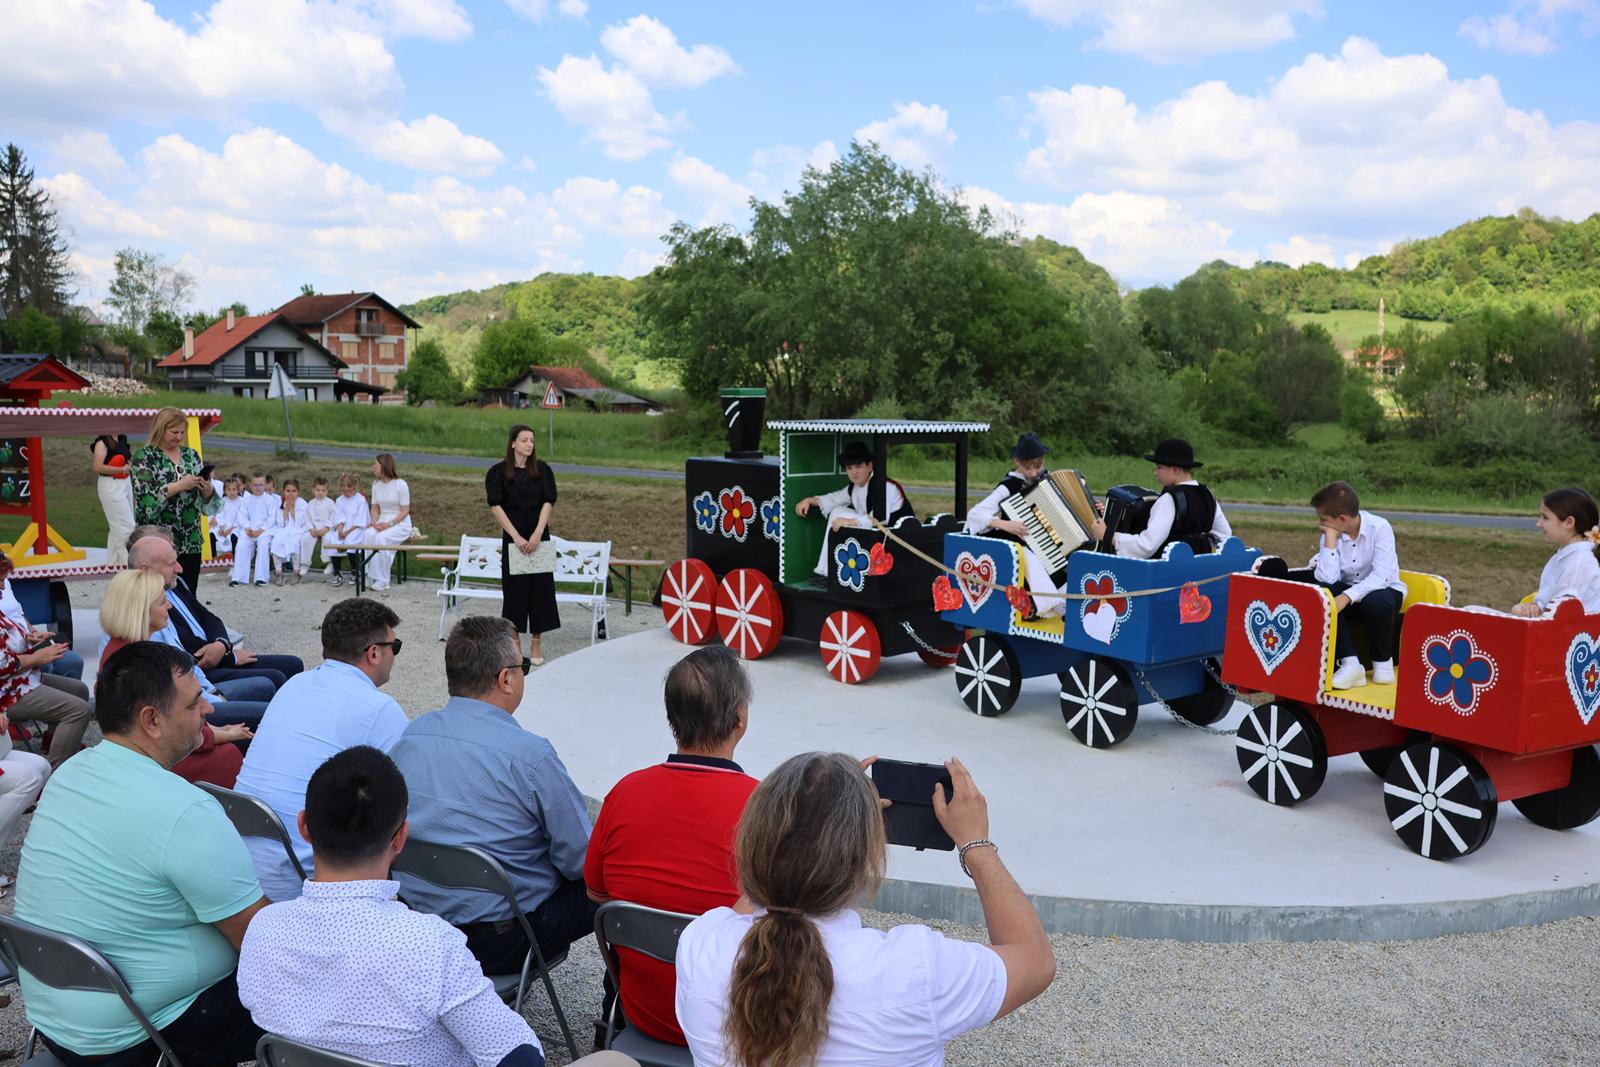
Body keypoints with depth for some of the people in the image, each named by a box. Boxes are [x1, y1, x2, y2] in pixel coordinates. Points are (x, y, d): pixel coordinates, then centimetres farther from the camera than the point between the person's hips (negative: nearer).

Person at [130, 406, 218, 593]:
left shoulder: (191, 455, 11)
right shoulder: (144, 457, -2)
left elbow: (205, 504, 15)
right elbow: (144, 500, -15)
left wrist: (208, 490, -7)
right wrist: (179, 485, -17)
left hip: (191, 543, 4)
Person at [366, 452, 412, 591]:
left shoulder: (400, 484, -10)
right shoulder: (376, 484, 9)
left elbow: (405, 511, -10)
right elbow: (375, 507, 14)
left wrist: (390, 524, -21)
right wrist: (374, 521, -7)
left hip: (400, 523, -5)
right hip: (382, 522, 5)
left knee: (381, 538, -33)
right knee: (368, 534, -28)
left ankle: (382, 580, -25)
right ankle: (370, 576, -25)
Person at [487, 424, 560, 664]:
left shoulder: (542, 470, 3)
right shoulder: (498, 472, -1)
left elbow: (548, 502, -4)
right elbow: (495, 506, -8)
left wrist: (537, 534, -16)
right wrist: (516, 537, -16)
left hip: (539, 535, 1)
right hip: (512, 536, -1)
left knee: (540, 588, 2)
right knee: (514, 588, 2)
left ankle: (535, 645, 11)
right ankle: (515, 642, 13)